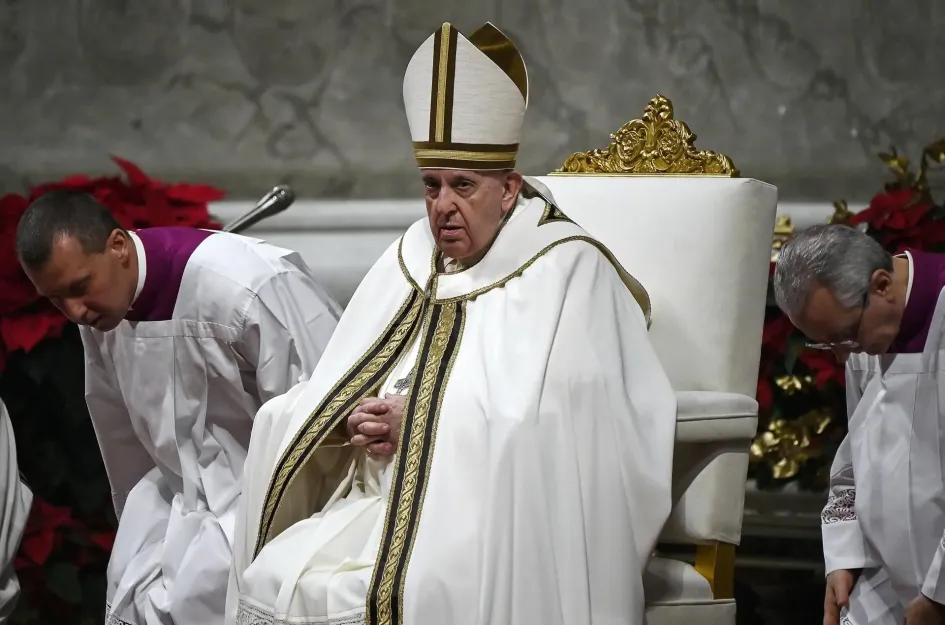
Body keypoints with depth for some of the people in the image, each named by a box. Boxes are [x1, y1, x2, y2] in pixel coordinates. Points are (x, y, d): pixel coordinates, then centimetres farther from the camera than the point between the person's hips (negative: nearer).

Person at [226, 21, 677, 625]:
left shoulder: (567, 273, -3)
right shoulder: (407, 266, 16)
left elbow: (561, 428, -13)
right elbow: (323, 404, 15)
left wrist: (427, 426, -14)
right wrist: (357, 427, -8)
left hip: (497, 521, -6)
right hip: (380, 498, 6)